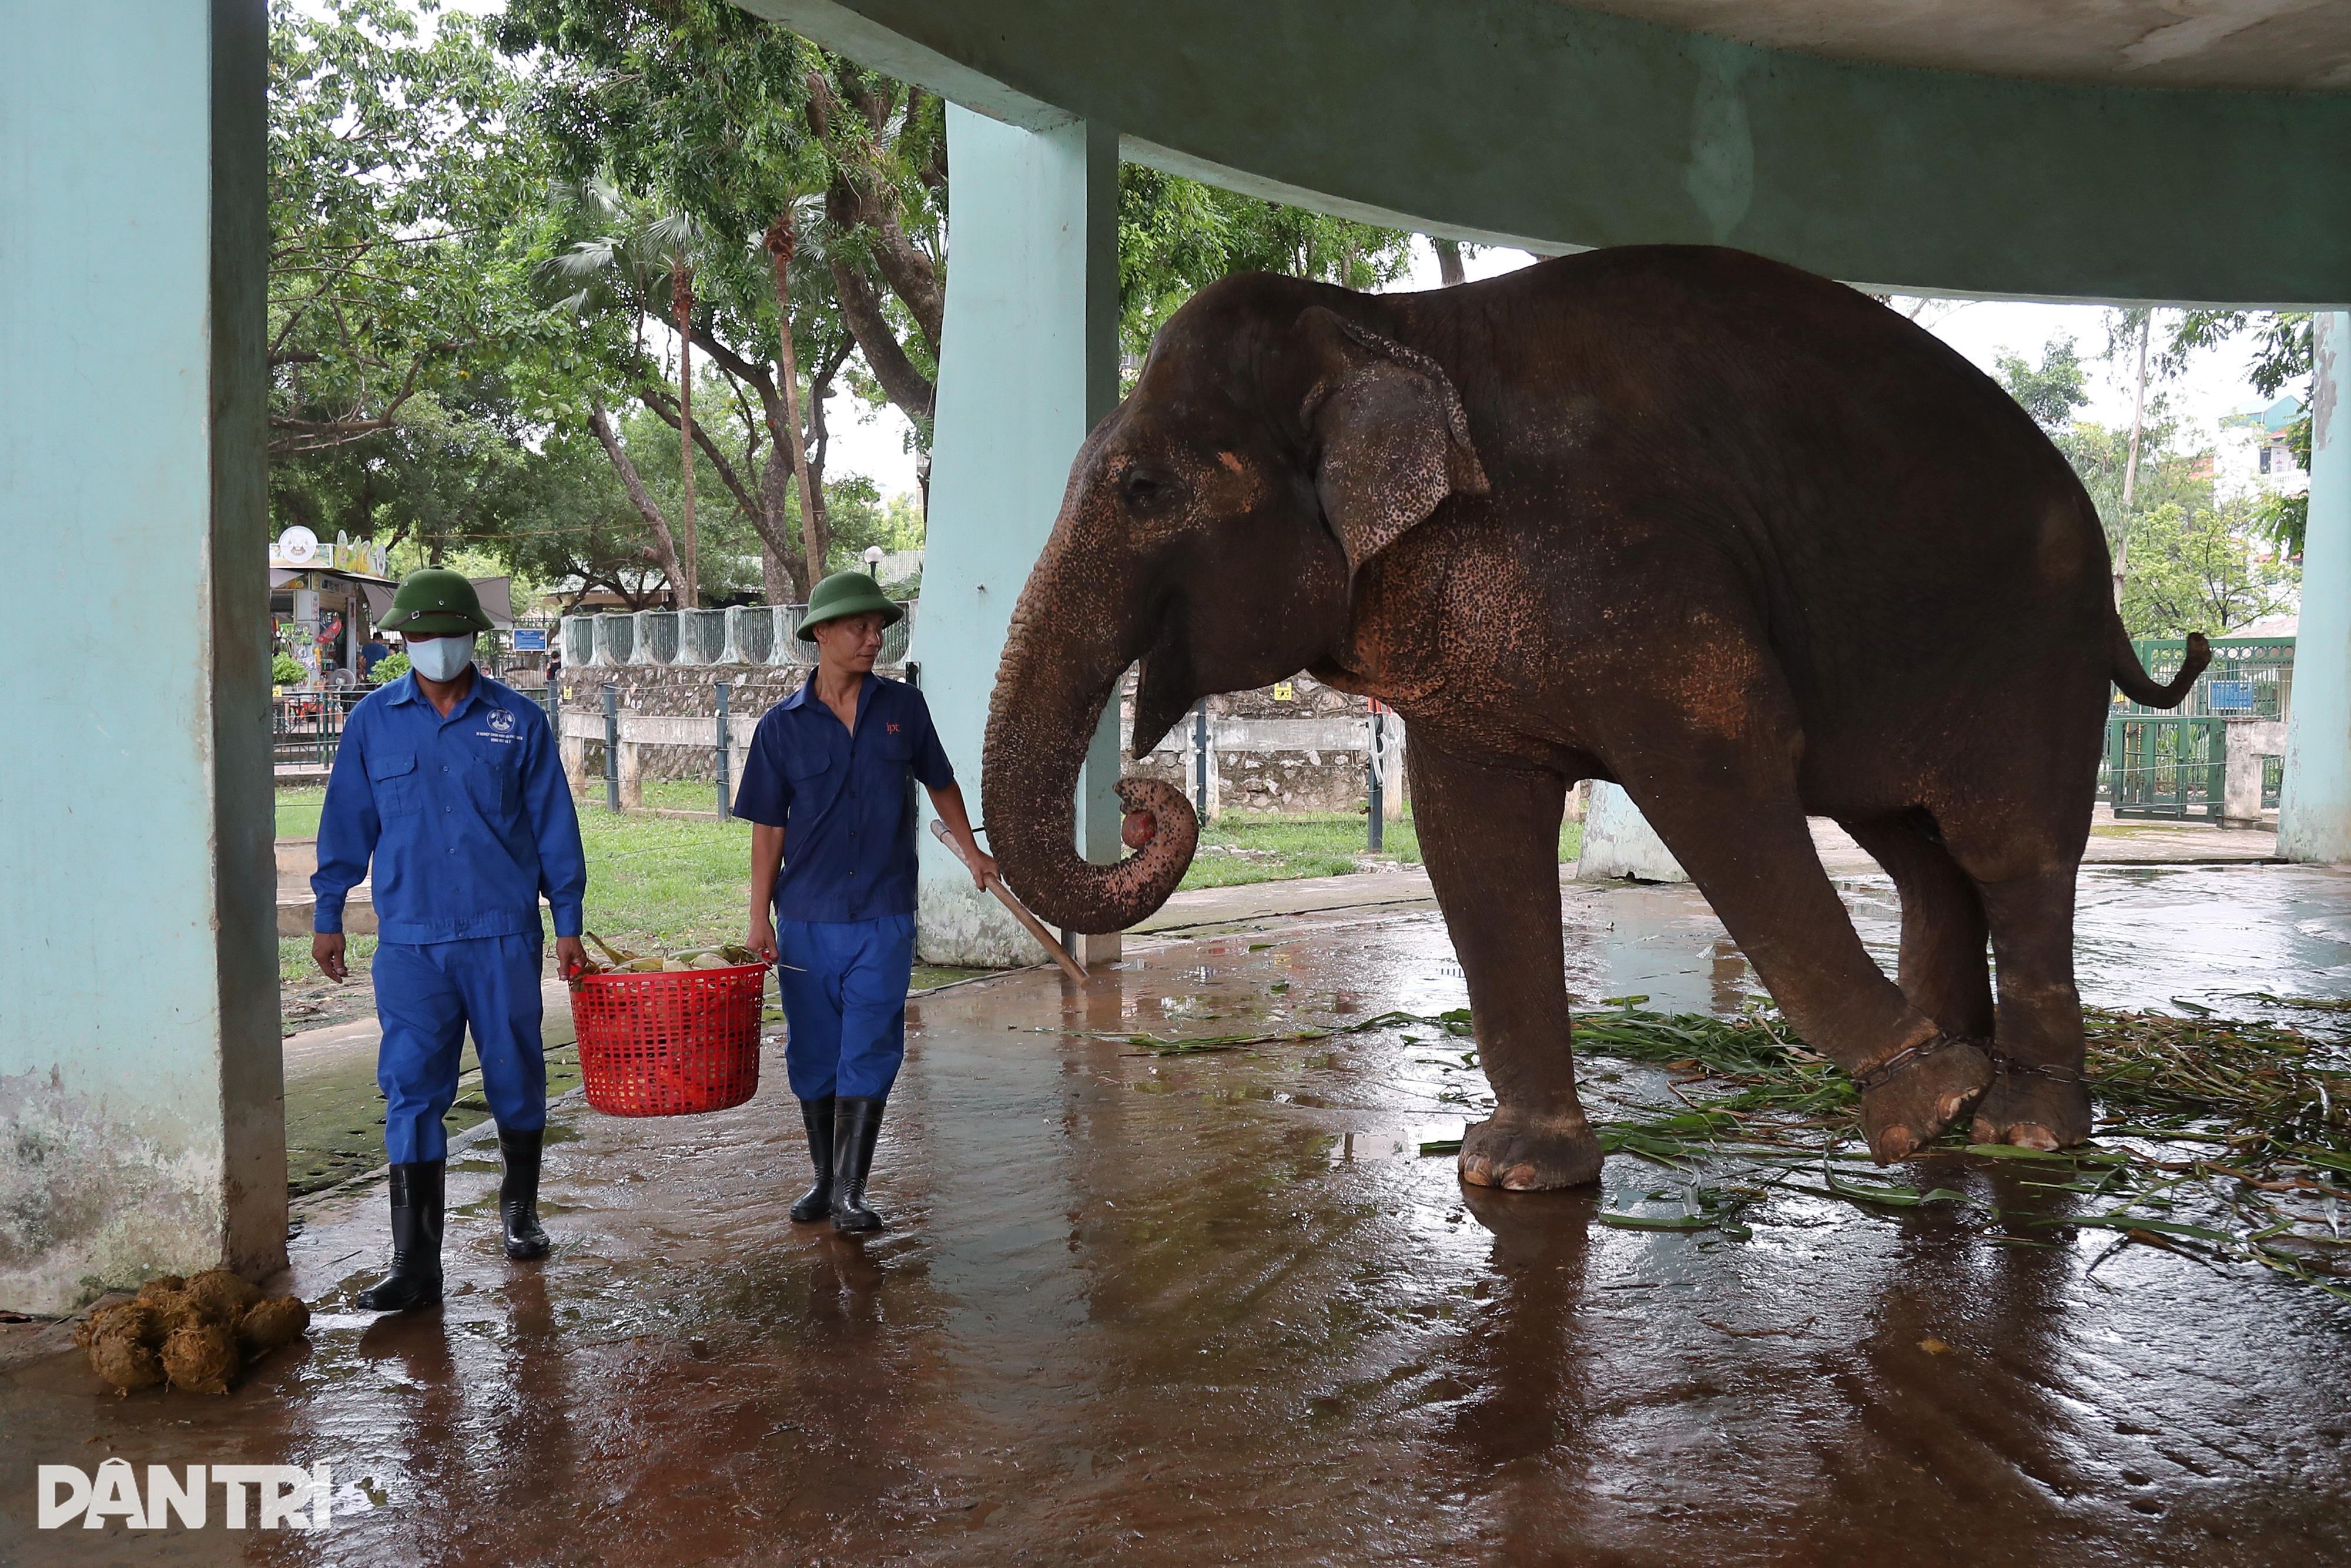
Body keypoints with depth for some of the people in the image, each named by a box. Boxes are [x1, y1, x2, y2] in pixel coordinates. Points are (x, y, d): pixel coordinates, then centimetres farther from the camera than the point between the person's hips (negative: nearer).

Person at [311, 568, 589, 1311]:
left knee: (515, 1079, 10)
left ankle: (520, 1207, 34)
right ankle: (415, 1263, 0)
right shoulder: (372, 721, 6)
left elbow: (553, 826, 4)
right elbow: (347, 825, 13)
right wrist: (329, 917, 13)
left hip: (503, 935, 0)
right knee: (412, 1090, -3)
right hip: (409, 941, 1)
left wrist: (569, 923, 3)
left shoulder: (518, 720, 2)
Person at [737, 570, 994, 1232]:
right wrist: (761, 918, 0)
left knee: (869, 1052, -4)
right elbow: (768, 828, 2)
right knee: (813, 1053, 10)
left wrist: (972, 852, 20)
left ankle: (850, 1190, 3)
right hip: (807, 917, 1)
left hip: (883, 913, 0)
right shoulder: (782, 725, -1)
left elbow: (939, 782, 17)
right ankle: (823, 1178, 27)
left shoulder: (902, 706, 2)